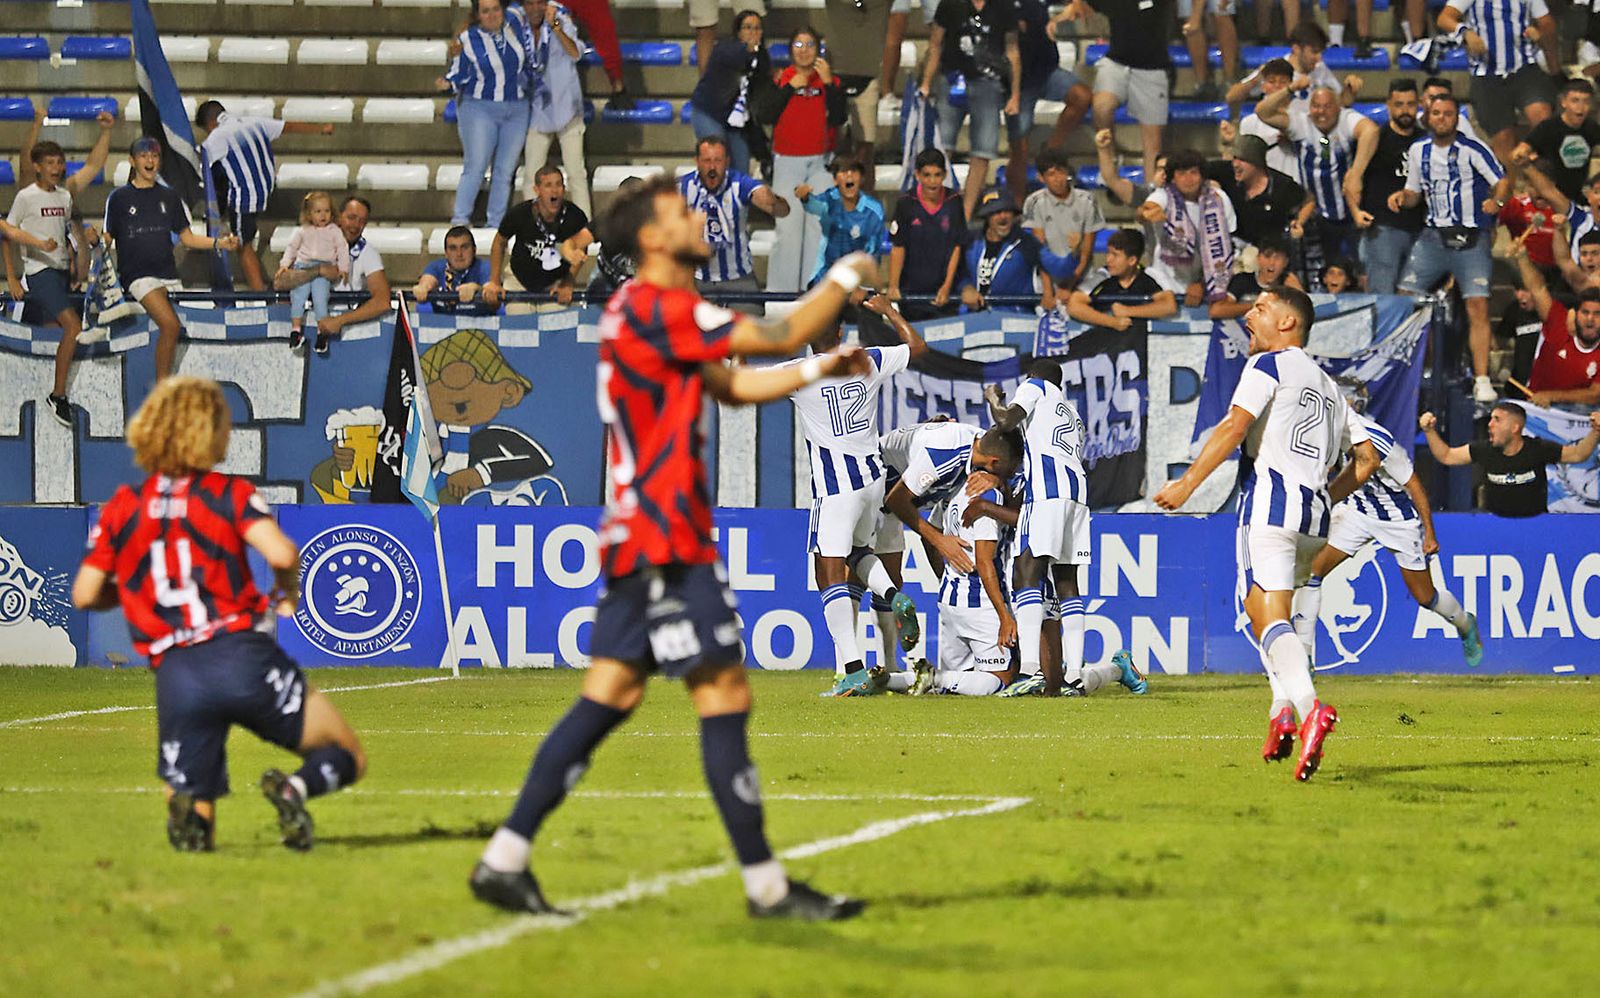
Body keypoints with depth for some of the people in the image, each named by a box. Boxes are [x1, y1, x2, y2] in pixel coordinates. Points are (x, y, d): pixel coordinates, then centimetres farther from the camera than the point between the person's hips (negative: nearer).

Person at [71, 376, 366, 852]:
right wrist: (288, 593, 10)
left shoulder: (121, 509, 11)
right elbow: (281, 554, -12)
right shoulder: (230, 493, 3)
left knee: (192, 833, 13)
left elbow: (84, 594, 10)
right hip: (244, 658, -2)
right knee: (347, 757, 13)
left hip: (175, 675, 2)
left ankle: (187, 806, -25)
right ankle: (296, 788, -23)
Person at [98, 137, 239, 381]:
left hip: (168, 273, 5)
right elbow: (107, 238, 3)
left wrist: (219, 242, 3)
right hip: (137, 275, -5)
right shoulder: (120, 198, 5)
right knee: (170, 325, -25)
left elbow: (187, 237, 18)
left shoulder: (169, 197, 16)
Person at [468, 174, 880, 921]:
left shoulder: (659, 314, 18)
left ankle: (504, 860, 6)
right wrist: (847, 278, 4)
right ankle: (767, 886, -4)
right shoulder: (654, 309, -14)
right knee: (725, 697, -7)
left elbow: (735, 386, 27)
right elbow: (783, 335, -11)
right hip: (664, 542, -10)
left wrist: (820, 369, 18)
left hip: (637, 541, 11)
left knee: (610, 696, 8)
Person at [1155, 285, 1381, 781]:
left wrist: (1186, 484, -12)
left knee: (1270, 618, -16)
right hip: (1314, 517, 7)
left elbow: (1234, 427, -11)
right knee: (1262, 608, 20)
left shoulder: (1268, 364, 2)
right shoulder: (1328, 386, 25)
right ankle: (1283, 712, 2)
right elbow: (1368, 457, 23)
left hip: (1270, 500, -7)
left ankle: (1308, 706, -38)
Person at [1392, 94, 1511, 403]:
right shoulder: (1418, 151, 10)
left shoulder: (1472, 150, -6)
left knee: (1478, 306, -13)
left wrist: (1496, 201, -29)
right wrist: (1402, 197, -1)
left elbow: (1502, 181, -9)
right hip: (1433, 235, 4)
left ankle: (1481, 381, -10)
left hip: (1470, 238, -4)